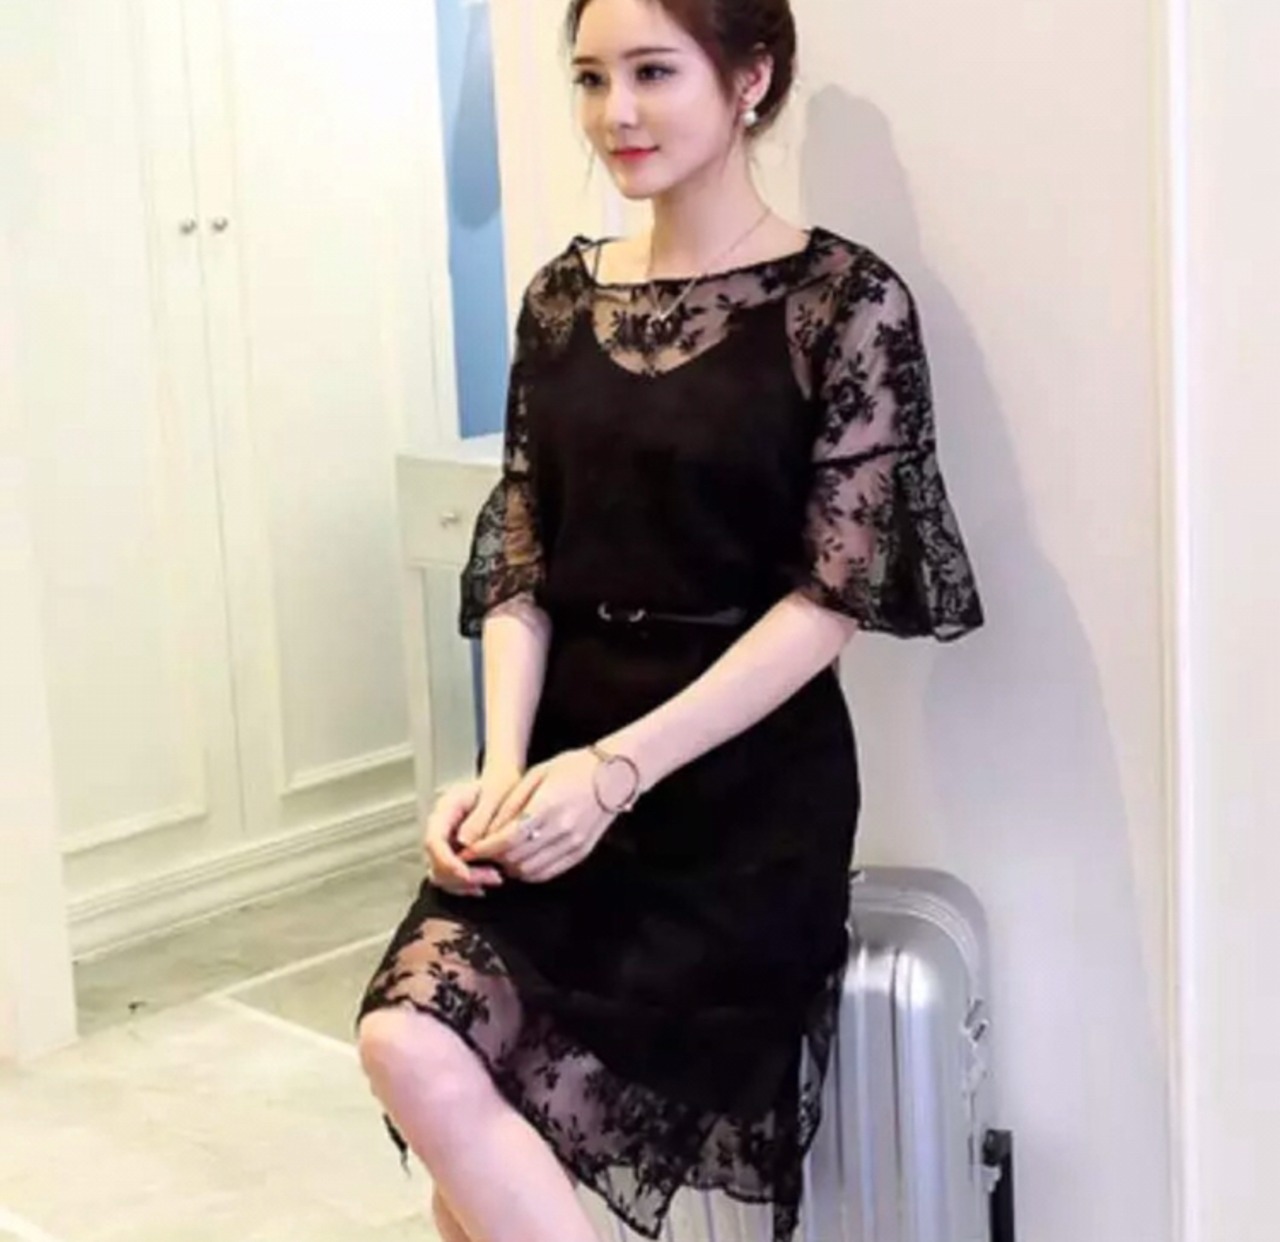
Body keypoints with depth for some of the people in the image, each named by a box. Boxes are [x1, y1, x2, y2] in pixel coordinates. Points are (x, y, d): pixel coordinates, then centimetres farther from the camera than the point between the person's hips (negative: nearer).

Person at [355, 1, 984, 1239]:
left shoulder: (845, 300, -6)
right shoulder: (561, 296, 9)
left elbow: (835, 592, -11)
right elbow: (518, 562, 7)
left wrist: (617, 769, -18)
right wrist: (503, 765, -10)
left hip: (742, 780, -4)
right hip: (565, 757, 5)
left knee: (483, 1135, -13)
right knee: (412, 1046, -18)